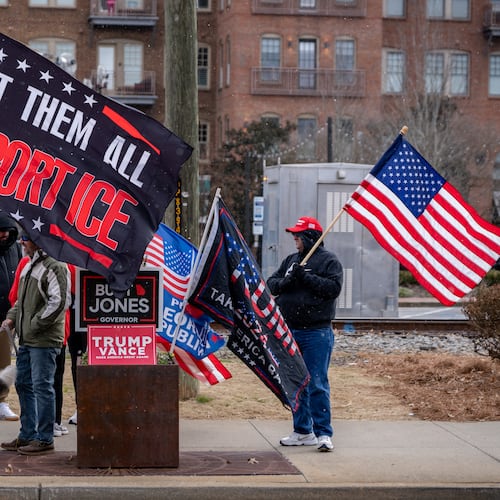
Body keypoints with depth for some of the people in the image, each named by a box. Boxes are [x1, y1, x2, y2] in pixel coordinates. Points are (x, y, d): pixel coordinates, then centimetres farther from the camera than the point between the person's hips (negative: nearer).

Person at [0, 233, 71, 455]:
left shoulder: (55, 267, -14)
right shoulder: (28, 266, 17)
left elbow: (59, 302, -22)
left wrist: (35, 325, -18)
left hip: (45, 340, -10)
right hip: (26, 339, 10)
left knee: (42, 387, -5)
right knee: (23, 385, 14)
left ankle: (45, 439, 2)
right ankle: (27, 436, 24)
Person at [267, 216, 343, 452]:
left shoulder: (329, 261, -3)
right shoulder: (291, 260, 16)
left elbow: (334, 287, -17)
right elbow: (271, 284, 10)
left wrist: (306, 277, -17)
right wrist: (286, 281, -10)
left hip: (317, 333, -7)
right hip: (290, 331, 7)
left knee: (317, 384, -9)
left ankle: (323, 433, -4)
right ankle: (302, 431, 20)